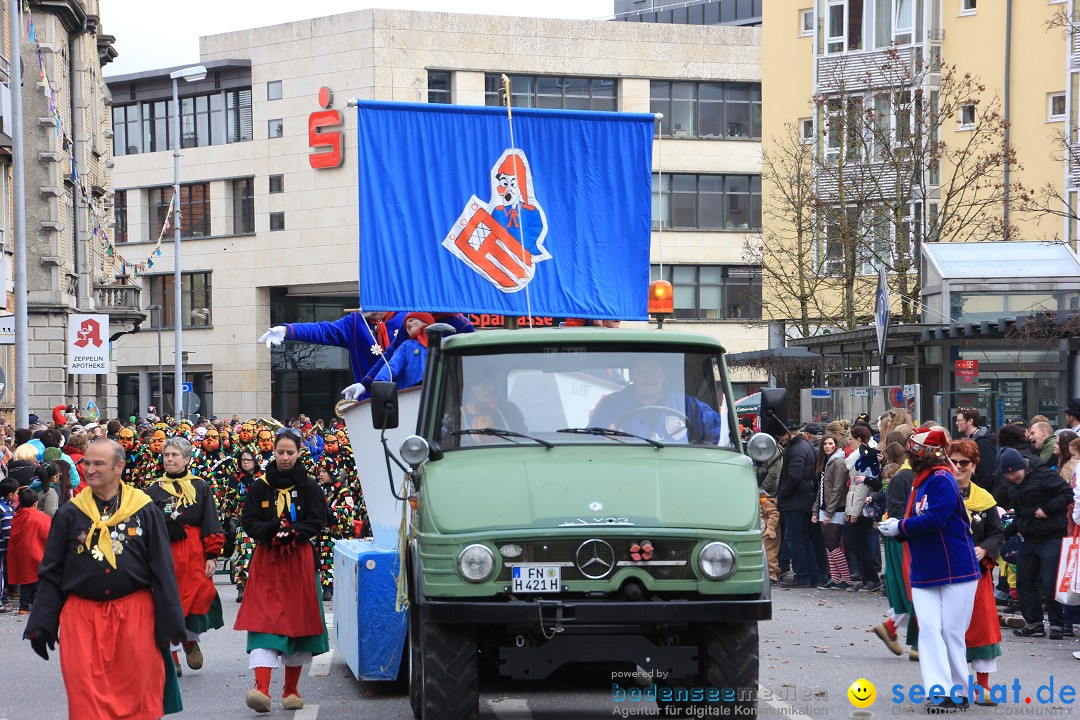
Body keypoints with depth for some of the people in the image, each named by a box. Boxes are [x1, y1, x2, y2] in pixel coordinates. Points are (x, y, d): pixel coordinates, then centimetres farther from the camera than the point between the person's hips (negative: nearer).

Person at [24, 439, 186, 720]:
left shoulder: (145, 511, 1)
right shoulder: (70, 514, 5)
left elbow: (163, 570, 3)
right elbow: (51, 573, 8)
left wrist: (169, 623, -1)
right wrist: (41, 624, 2)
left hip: (135, 615, -1)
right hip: (82, 617, 1)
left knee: (138, 694, 3)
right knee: (86, 696, -4)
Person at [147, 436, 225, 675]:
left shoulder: (201, 488, 8)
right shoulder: (154, 490, 10)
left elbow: (210, 525, 5)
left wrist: (212, 556, -3)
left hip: (194, 553, -1)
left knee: (199, 597, -7)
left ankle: (191, 640, 22)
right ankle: (172, 656, 9)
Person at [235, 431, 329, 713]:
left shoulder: (309, 487, 4)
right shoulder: (259, 487, 6)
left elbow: (317, 521, -2)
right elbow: (248, 521, 1)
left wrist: (293, 531, -19)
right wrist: (268, 530, -18)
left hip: (300, 560, 1)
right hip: (266, 562, -1)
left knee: (297, 621, 5)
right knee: (264, 621, -12)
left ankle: (291, 689, 17)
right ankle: (261, 688, -22)